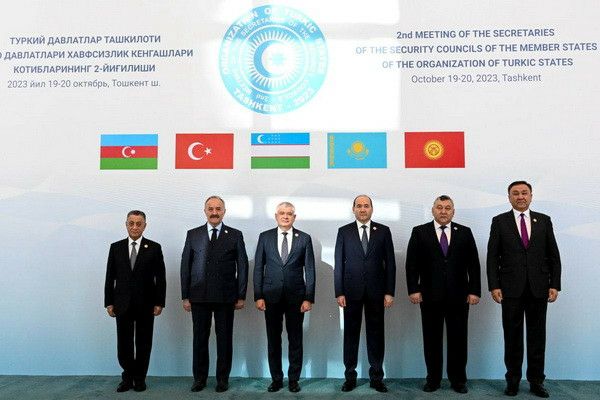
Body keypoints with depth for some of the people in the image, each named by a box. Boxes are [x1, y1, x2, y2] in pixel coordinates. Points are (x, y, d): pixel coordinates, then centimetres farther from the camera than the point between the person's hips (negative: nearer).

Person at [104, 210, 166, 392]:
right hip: (122, 304, 1)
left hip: (146, 304, -1)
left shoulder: (154, 248, 0)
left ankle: (140, 378, 22)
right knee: (124, 343, 5)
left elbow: (160, 278, -1)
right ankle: (128, 377, 23)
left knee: (144, 343, 7)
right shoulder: (116, 247, 5)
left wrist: (159, 302, -5)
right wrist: (109, 302, 1)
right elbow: (110, 277, 6)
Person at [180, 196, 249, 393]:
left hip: (226, 296, -1)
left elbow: (242, 266, 3)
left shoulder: (235, 235, 3)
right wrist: (185, 296, 2)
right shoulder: (193, 234, 6)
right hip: (199, 295, 1)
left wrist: (241, 296, -1)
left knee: (225, 338, 6)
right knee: (200, 338, 8)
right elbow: (185, 266, 6)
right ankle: (199, 378, 22)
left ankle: (223, 378, 20)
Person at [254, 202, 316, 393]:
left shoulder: (304, 238, 2)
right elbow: (258, 268, 4)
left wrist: (309, 298, -5)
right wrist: (258, 296, -3)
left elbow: (309, 270, 1)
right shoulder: (265, 237, 4)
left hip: (296, 296, -1)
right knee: (273, 339, 8)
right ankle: (276, 379, 22)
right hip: (271, 296, 1)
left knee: (295, 339, 7)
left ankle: (294, 379, 21)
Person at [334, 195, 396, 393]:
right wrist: (339, 292, -4)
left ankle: (376, 377, 18)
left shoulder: (383, 231, 4)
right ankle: (350, 376, 18)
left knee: (376, 333, 7)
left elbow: (390, 263, 3)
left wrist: (390, 292, -2)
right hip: (351, 291, 0)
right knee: (351, 333, 6)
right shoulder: (344, 232, 3)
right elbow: (339, 264, 2)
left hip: (376, 291, 0)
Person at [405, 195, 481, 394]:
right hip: (430, 295, -1)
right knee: (432, 339, 8)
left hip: (458, 296, 1)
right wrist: (413, 289, -7)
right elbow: (412, 264, 0)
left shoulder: (465, 233, 7)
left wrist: (474, 291, -1)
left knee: (458, 339, 8)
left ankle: (458, 379, 21)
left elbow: (473, 264, 5)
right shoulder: (419, 232, 3)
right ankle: (433, 378, 20)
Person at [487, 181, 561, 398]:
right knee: (512, 336, 7)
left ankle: (536, 380, 20)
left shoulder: (544, 221, 7)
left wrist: (554, 285, 0)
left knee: (537, 335, 8)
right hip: (511, 289, -1)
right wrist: (494, 286, -8)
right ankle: (513, 379, 18)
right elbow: (492, 256, -1)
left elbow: (553, 255, 7)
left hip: (539, 288, 2)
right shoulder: (499, 221, 2)